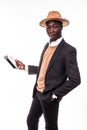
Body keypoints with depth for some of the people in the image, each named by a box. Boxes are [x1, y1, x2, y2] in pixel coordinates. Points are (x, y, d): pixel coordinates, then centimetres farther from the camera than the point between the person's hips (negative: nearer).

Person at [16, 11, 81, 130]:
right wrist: (25, 67, 12)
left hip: (49, 97, -7)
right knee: (31, 120, 20)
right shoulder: (47, 45, 6)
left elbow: (75, 79, -21)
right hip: (38, 93, 7)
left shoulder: (68, 50, -19)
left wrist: (55, 95, -18)